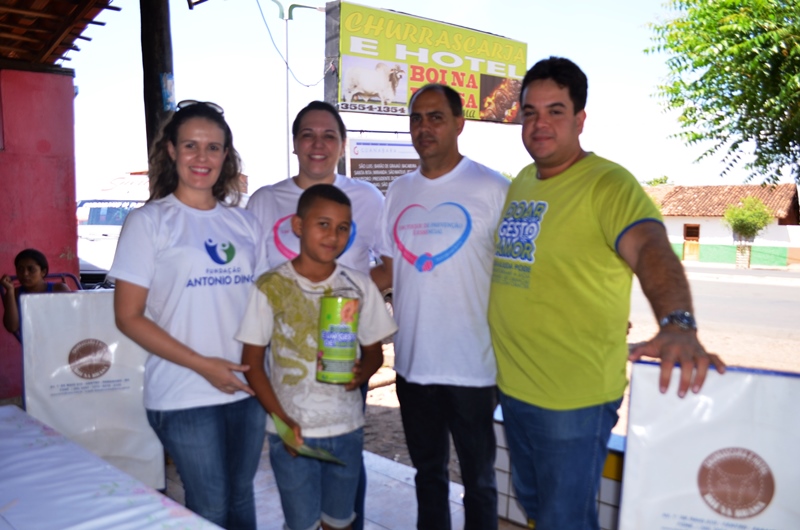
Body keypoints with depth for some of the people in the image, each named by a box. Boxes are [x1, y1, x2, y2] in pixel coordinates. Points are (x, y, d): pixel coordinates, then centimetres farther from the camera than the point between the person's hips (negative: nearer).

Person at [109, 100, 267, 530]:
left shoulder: (244, 223, 9)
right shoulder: (149, 222, -4)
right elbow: (128, 317, -8)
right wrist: (202, 364, -15)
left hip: (246, 389, 4)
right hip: (185, 396, -4)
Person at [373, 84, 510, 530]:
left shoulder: (492, 188, -8)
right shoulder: (399, 193, 7)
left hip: (473, 369, -4)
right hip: (413, 364, 5)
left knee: (478, 479, 13)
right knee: (429, 475, 21)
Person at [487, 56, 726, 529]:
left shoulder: (608, 184, -16)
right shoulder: (519, 184, 8)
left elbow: (651, 249, -33)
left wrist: (677, 323, -51)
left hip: (574, 398, -7)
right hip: (513, 387, 7)